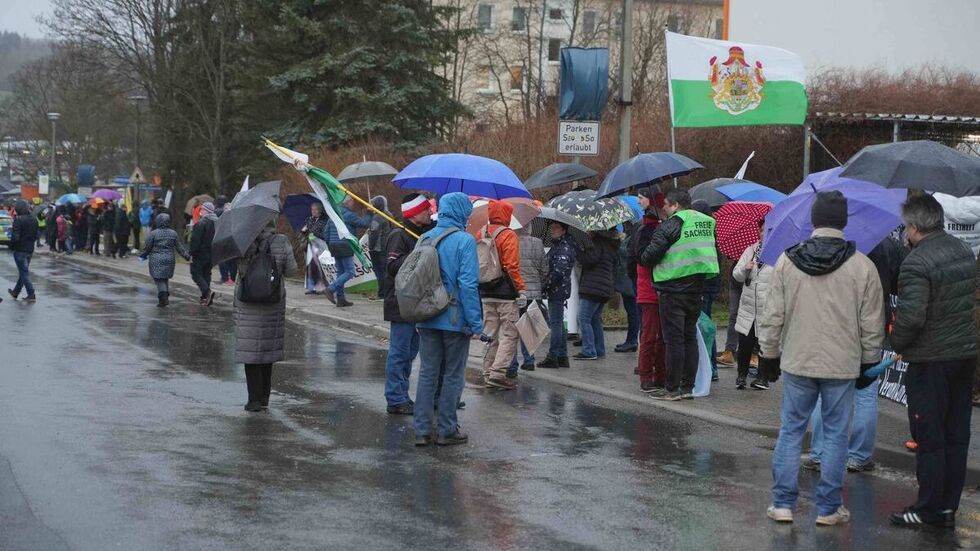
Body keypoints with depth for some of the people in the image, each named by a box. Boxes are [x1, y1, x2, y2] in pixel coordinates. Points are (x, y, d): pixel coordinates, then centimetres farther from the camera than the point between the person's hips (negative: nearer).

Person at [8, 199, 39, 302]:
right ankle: (16, 292, 32)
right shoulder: (34, 219, 3)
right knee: (23, 271, 18)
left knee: (24, 272, -1)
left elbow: (15, 237, -22)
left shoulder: (18, 219, -19)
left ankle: (31, 295, -4)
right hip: (30, 249, 7)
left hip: (20, 249, -7)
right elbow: (36, 234, 8)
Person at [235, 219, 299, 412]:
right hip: (273, 302, 2)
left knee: (250, 348, 3)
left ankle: (255, 399, -2)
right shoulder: (281, 242, -7)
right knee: (267, 348, 15)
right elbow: (290, 270, -4)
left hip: (247, 302, -2)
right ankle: (264, 398, 21)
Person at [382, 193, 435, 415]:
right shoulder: (399, 236, -13)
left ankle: (400, 397, 23)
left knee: (409, 352, 14)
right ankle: (396, 399, -1)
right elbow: (393, 265, -24)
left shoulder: (425, 234, 16)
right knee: (399, 352, -5)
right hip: (401, 305, -10)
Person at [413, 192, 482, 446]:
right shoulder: (464, 240, -12)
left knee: (427, 373, 9)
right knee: (453, 375, 6)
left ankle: (422, 430, 8)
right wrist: (475, 323, -13)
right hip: (455, 320, -5)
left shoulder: (425, 238, 6)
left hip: (427, 320, 5)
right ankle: (447, 430, 11)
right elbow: (468, 284, -16)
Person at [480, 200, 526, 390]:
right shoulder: (508, 235, -10)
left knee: (490, 334, 12)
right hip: (506, 294, -6)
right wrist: (521, 289, -12)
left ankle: (488, 373, 13)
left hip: (485, 294, 7)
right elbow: (512, 267, -16)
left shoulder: (481, 235, 9)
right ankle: (498, 372, -11)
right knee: (509, 334, -2)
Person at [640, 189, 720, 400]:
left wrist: (644, 260, 9)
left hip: (673, 289, -7)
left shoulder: (669, 226, -12)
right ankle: (688, 387, 15)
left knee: (674, 339, -3)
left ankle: (672, 388, 0)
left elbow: (650, 256, -13)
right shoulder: (706, 222, 10)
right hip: (696, 290, 7)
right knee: (690, 337, 13)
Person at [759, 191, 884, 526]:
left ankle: (783, 503, 12)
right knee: (835, 434, 8)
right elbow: (872, 323, -1)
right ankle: (829, 508, 12)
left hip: (797, 363, 1)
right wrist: (868, 363, 10)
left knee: (791, 430, 10)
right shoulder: (862, 266, -7)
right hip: (842, 365, -1)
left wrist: (770, 354, 12)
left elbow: (772, 316, 0)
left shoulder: (786, 262, -5)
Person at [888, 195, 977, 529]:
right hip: (966, 354, 8)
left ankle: (929, 510, 8)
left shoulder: (916, 263, -20)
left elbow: (910, 316, -25)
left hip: (930, 361, -8)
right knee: (957, 436, 12)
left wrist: (896, 342, -7)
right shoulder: (963, 252, 6)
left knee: (930, 438, 1)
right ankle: (949, 507, 20)